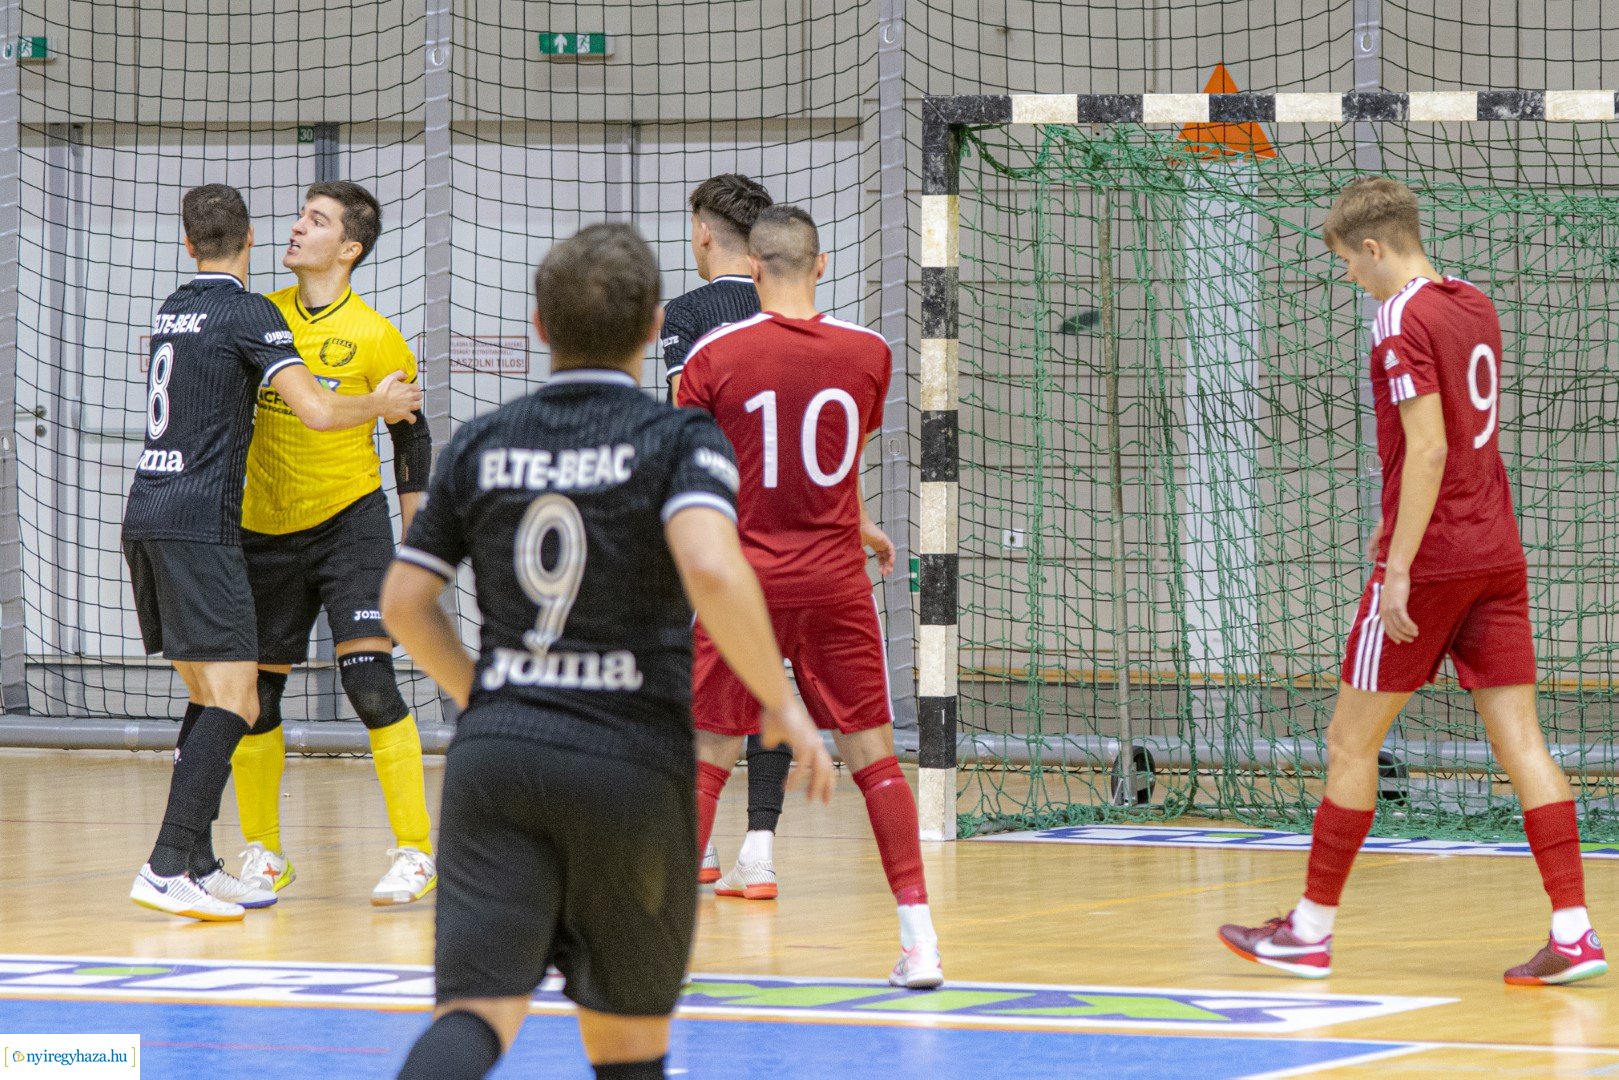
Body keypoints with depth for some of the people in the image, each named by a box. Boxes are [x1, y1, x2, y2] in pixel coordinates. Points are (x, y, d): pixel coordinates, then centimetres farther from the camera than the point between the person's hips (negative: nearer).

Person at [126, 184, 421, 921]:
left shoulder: (171, 310, 17)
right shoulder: (248, 313, -7)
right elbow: (316, 412, -16)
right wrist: (381, 405, 5)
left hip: (145, 518, 8)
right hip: (198, 523, -8)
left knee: (208, 696, 15)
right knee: (234, 703, -10)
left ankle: (197, 867, 13)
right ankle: (166, 869, -21)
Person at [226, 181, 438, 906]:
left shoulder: (375, 338, -8)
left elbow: (412, 437, 1)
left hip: (349, 520, -4)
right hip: (263, 529, 4)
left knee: (368, 677, -16)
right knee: (255, 691, 7)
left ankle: (415, 853, -12)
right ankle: (263, 855, 22)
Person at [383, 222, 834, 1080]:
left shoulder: (481, 446, 9)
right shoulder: (677, 440, -3)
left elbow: (404, 604, 11)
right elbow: (711, 568, -21)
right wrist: (782, 703, -10)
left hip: (495, 753, 2)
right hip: (630, 760, -2)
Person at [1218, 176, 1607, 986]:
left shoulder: (1403, 320, -13)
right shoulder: (1476, 309, 12)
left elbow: (1428, 448, -20)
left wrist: (1400, 568, -21)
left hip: (1430, 561, -8)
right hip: (1497, 555, 8)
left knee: (1350, 742, 4)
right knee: (1519, 741, 3)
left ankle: (1312, 928, 12)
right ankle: (1573, 930, -6)